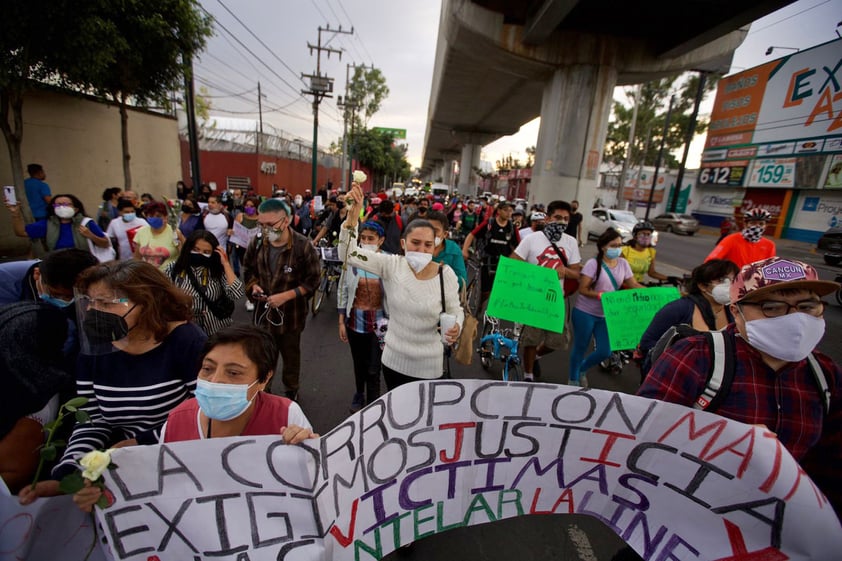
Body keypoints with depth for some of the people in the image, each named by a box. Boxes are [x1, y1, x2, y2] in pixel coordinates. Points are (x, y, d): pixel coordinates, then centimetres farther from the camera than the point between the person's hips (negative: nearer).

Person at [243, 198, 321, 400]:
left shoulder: (303, 246, -19)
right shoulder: (257, 241, -6)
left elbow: (312, 281, -14)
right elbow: (248, 269, 11)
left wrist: (285, 296, -23)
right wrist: (253, 285, -9)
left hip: (290, 313, -3)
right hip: (262, 310, 4)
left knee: (291, 356, 17)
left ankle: (292, 391, 42)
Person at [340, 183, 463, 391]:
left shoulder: (446, 274, -14)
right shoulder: (391, 265, -11)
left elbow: (455, 311, -3)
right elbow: (348, 254, -16)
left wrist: (455, 328, -25)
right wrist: (353, 212, -27)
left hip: (428, 365, -1)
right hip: (393, 359, 2)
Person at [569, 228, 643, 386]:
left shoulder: (623, 263, 3)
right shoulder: (593, 263, -13)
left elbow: (634, 285, 2)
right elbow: (582, 289, -16)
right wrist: (600, 294, -29)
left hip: (606, 315, 5)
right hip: (585, 313, -5)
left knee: (605, 351, 6)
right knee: (580, 348, 7)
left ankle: (582, 369, 35)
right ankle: (573, 380, 29)